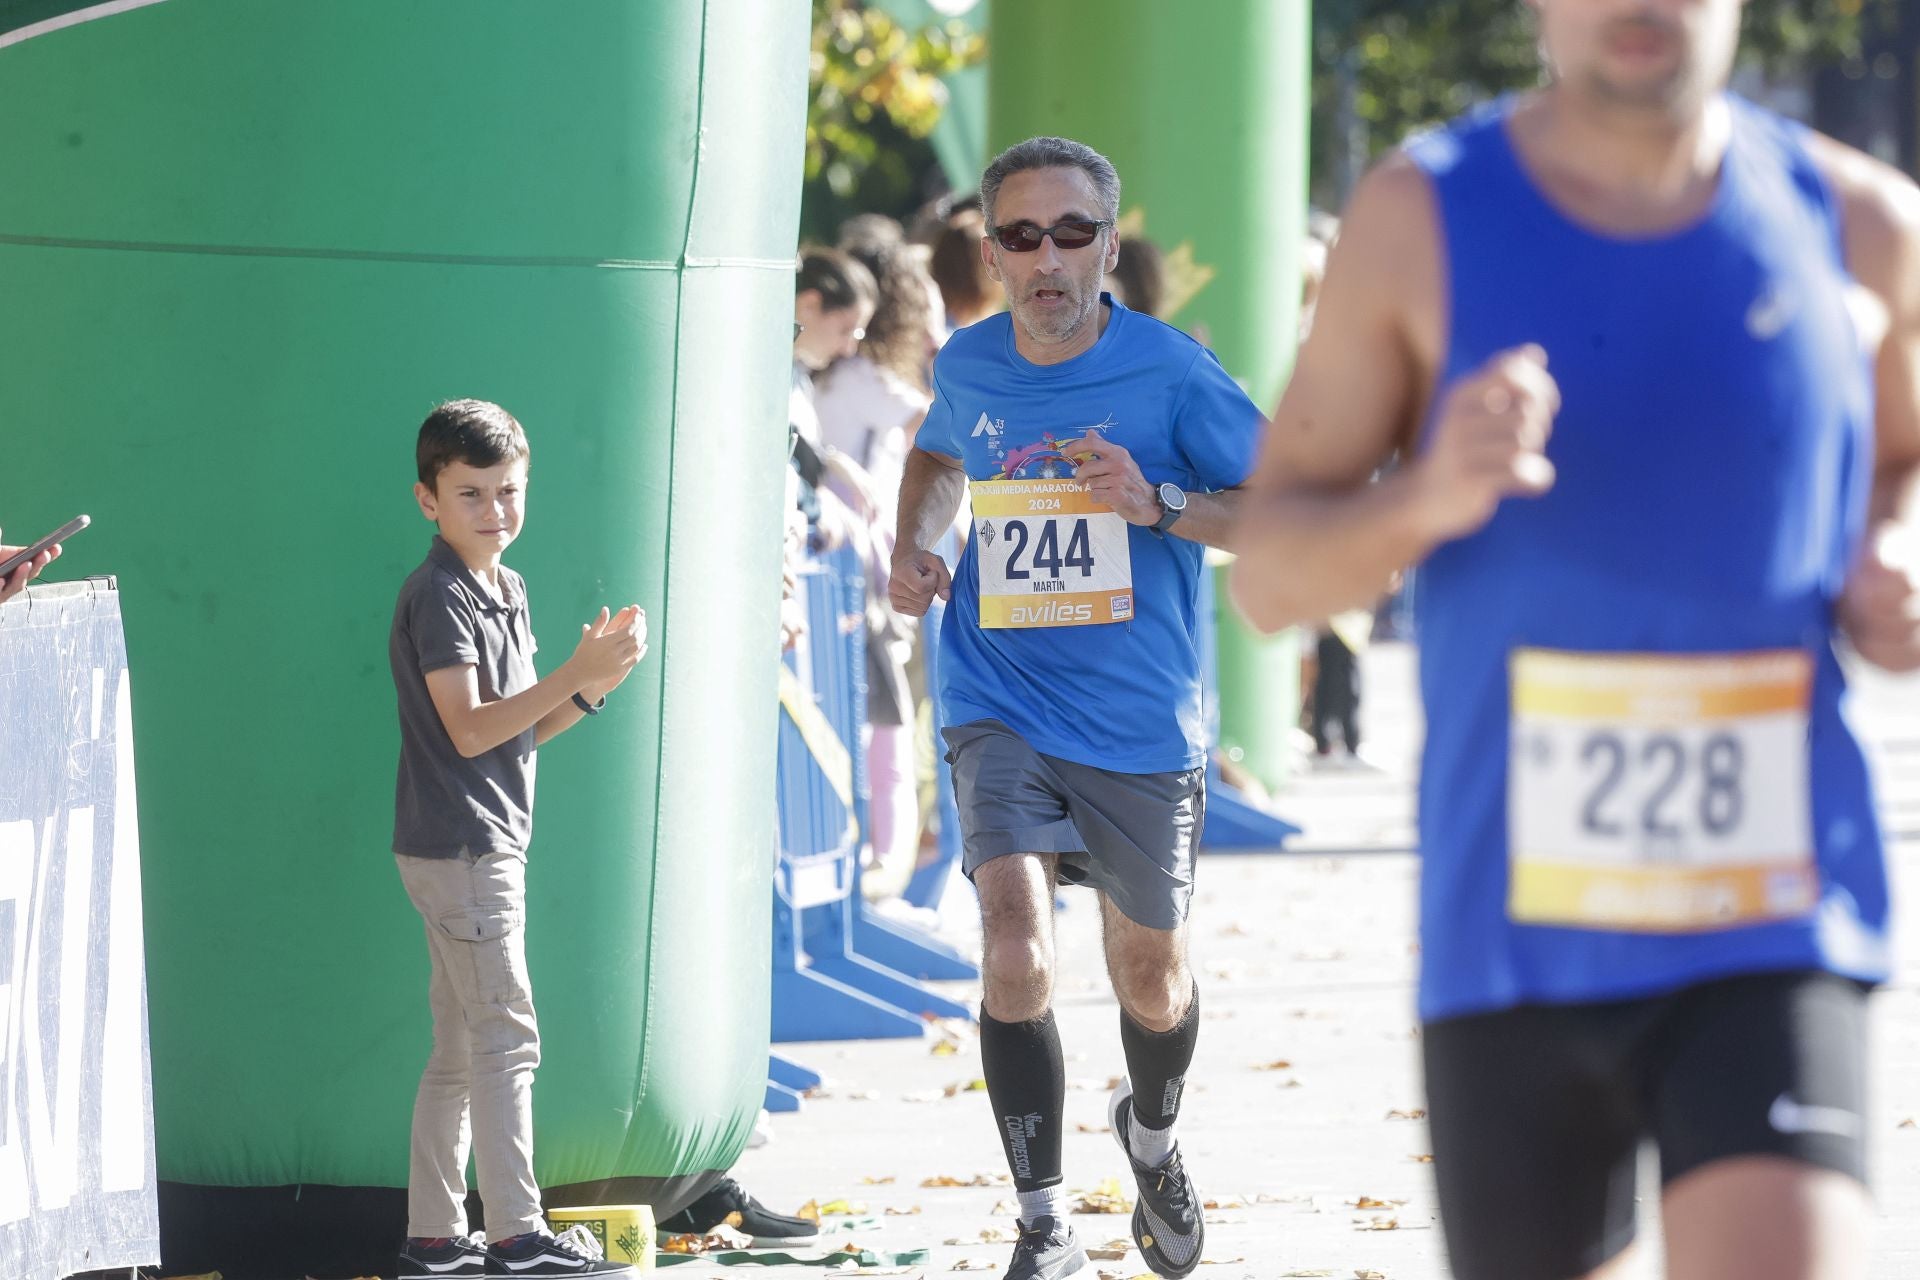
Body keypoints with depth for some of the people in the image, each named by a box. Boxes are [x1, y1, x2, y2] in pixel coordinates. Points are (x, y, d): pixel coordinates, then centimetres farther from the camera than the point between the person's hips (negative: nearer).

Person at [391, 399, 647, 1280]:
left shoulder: (506, 591, 15)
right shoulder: (438, 596, -13)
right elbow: (469, 729, -20)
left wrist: (595, 684, 1)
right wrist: (577, 676, -25)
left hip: (487, 848, 10)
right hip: (457, 846, -10)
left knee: (461, 1051, 11)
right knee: (506, 1037, -10)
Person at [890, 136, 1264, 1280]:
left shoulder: (1169, 371, -11)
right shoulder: (967, 368, 0)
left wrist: (1159, 503, -23)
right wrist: (914, 543, 5)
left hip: (1143, 722, -1)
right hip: (1003, 707, 1)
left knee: (1151, 979, 15)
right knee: (1017, 950, -20)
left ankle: (1154, 1138, 49)